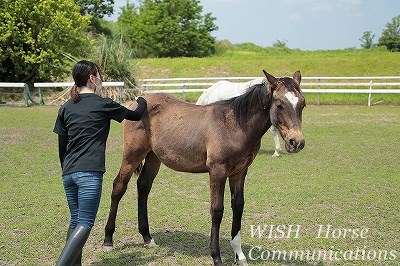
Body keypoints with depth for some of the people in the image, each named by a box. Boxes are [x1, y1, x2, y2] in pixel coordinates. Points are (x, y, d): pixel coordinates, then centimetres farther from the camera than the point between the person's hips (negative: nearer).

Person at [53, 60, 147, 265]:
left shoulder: (66, 108, 12)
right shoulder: (103, 104, -2)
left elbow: (61, 146, 15)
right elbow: (135, 115, 12)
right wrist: (142, 101, 33)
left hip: (68, 173, 7)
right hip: (90, 173, -6)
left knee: (75, 220, 17)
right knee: (85, 223, -6)